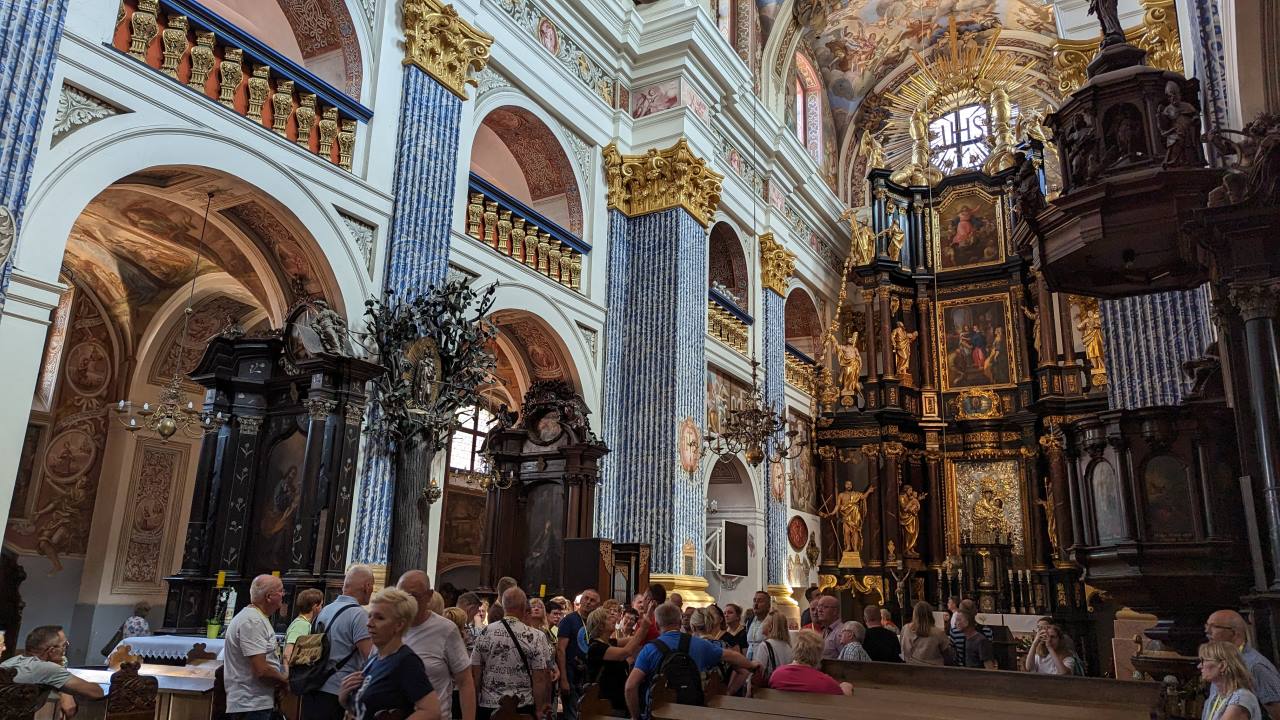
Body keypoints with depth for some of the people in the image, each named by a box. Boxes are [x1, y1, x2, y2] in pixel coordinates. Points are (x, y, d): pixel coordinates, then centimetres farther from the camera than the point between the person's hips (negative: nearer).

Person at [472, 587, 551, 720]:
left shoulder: (485, 634, -3)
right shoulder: (535, 637, -11)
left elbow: (475, 674, 0)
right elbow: (540, 679, -12)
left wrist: (473, 706, 10)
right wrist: (539, 709, -2)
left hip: (488, 706, 2)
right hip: (523, 708, -2)